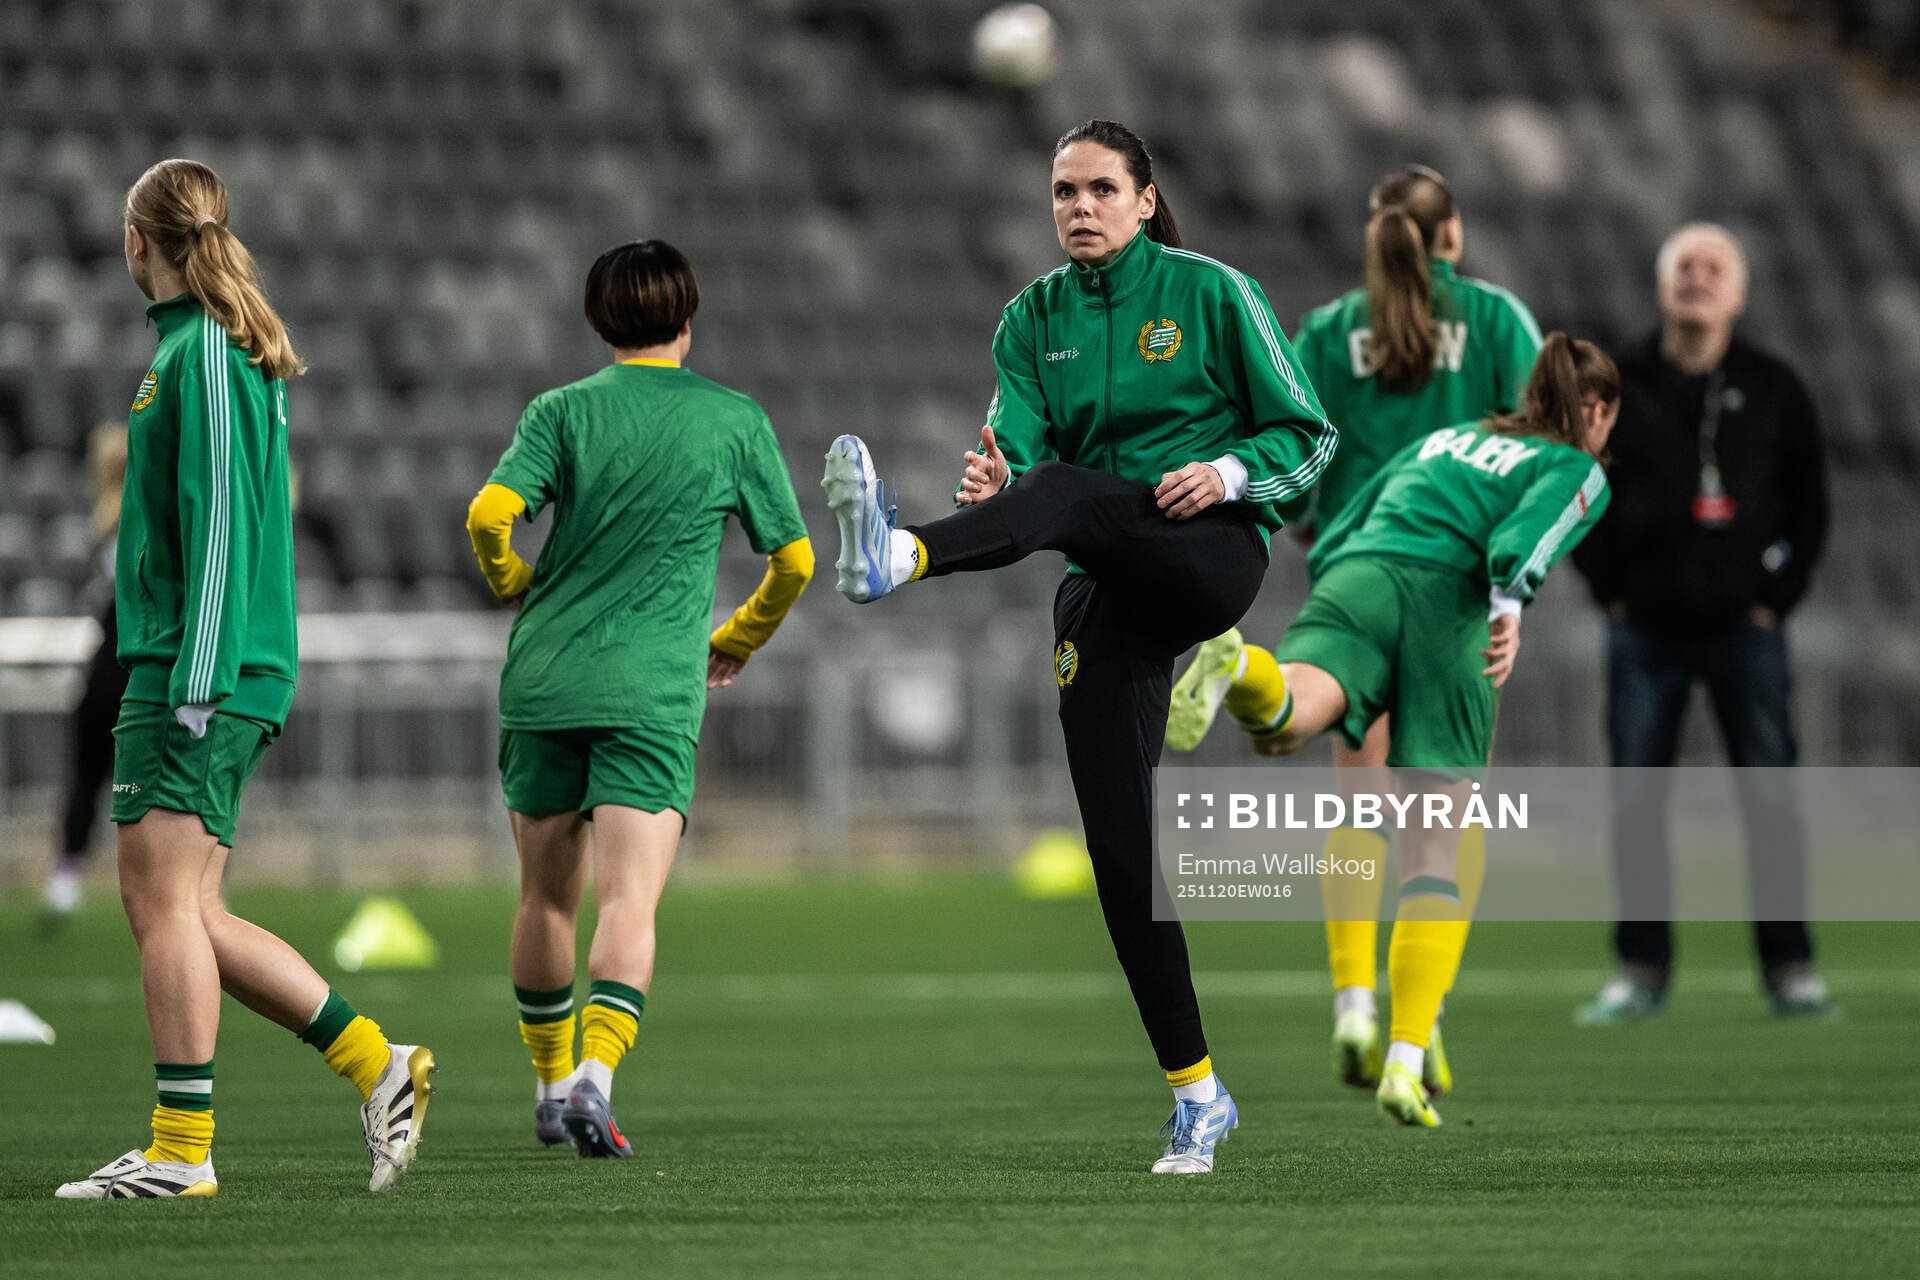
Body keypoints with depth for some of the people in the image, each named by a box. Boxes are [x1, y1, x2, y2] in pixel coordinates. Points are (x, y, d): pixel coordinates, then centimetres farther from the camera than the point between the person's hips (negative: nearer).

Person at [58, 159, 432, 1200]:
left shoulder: (205, 353, -11)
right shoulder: (215, 346, 19)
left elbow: (220, 519, -17)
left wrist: (198, 678, -20)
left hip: (199, 671, -10)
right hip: (172, 671, 10)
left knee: (165, 899, -8)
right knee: (175, 912, 9)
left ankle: (182, 1151, -7)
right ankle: (374, 1064, 10)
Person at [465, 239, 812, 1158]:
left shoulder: (563, 411, 3)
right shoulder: (735, 420, 4)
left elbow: (490, 514, -11)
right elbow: (793, 559, 10)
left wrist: (517, 589, 10)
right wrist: (737, 642, 27)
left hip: (543, 679, 2)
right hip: (653, 693, -2)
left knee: (547, 894, 17)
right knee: (630, 902, -9)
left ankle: (551, 1084, 28)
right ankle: (596, 1074, -30)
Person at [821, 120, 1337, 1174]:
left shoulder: (1210, 293, 2)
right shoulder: (1035, 317, 12)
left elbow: (1309, 436, 4)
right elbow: (1018, 442, -2)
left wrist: (1229, 469, -16)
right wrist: (991, 480, -25)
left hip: (1213, 551, -5)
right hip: (1112, 593, 5)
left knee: (1066, 491, -34)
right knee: (1118, 847, -2)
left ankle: (899, 559, -63)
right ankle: (1196, 1095, 6)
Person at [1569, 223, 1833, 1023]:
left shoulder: (1773, 389, 5)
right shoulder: (1615, 386, 3)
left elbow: (1808, 503, 10)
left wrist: (1777, 594, 2)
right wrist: (1610, 589, 2)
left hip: (1744, 626, 0)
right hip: (1645, 628, 0)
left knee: (1770, 797, -3)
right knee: (1635, 800, 0)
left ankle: (1789, 967, 2)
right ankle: (1640, 970, 6)